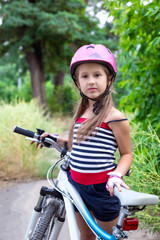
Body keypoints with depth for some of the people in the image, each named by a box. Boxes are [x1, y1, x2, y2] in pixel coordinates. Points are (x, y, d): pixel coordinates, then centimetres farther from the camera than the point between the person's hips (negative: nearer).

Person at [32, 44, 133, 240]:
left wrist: (117, 174, -25)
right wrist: (54, 140, 17)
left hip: (101, 187, -6)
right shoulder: (82, 114, 8)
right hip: (76, 184, 7)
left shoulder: (114, 117, -14)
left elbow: (126, 154, -9)